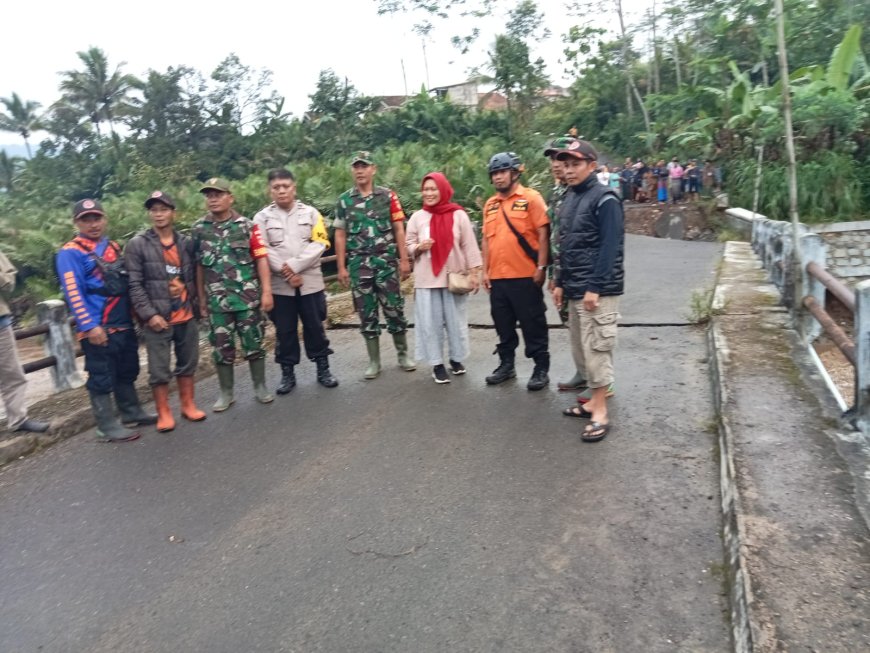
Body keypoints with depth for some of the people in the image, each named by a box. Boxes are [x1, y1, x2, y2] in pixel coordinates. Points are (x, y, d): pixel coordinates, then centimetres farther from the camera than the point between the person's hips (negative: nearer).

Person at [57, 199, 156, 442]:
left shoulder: (113, 247, 15)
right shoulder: (70, 253, -8)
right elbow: (73, 293, -16)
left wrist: (134, 313, 17)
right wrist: (90, 327, -21)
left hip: (124, 325, 8)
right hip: (98, 329, -8)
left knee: (127, 373, 18)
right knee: (102, 379, 1)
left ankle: (132, 413, 32)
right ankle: (107, 427, 9)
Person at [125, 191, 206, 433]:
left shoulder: (186, 243, 8)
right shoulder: (137, 244, -3)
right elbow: (134, 284, -8)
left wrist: (195, 304, 3)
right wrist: (149, 314, -14)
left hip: (187, 316, 4)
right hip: (157, 318, -3)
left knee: (188, 363, 13)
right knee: (159, 369, 2)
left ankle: (188, 405, 27)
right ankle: (164, 413, 16)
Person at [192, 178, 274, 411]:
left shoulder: (247, 226, -1)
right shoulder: (198, 229, 5)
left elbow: (261, 259, -4)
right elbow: (198, 265, 9)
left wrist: (266, 291, -9)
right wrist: (201, 298, 9)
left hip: (248, 297, -2)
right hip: (217, 300, 2)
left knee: (253, 343, 6)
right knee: (222, 347, 8)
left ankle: (260, 387, 21)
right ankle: (226, 393, 21)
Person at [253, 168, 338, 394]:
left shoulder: (311, 213, 5)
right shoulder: (262, 218, 3)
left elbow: (319, 244, -5)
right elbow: (263, 251, -5)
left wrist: (295, 265, -15)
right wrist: (287, 274, -15)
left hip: (310, 282, 0)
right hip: (279, 285, 0)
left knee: (315, 327, 8)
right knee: (284, 331, 8)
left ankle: (323, 370, 20)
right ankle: (287, 374, 20)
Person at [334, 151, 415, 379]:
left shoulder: (388, 196, 4)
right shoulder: (344, 200, 6)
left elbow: (399, 230, 3)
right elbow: (340, 235, 6)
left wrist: (404, 260, -4)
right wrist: (341, 267, 1)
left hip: (386, 261, -1)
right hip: (358, 265, 1)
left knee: (395, 309, 3)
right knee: (366, 313, 6)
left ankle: (403, 355, 18)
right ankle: (374, 361, 15)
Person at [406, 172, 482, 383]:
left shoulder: (458, 215, -1)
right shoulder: (417, 217, 3)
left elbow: (469, 245, 0)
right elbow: (409, 245, 9)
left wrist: (473, 272, -3)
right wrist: (418, 247, -12)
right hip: (427, 279, 1)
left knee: (456, 320, 8)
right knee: (430, 322, 1)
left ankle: (456, 359, 24)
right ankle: (437, 364, 10)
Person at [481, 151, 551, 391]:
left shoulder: (531, 198, -5)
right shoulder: (490, 204, 12)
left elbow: (543, 234, -8)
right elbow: (487, 239, 15)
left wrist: (541, 267, -13)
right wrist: (485, 270, 10)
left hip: (525, 276, -6)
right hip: (498, 277, 6)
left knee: (533, 324, 3)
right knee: (503, 325, 15)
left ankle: (541, 369, 14)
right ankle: (506, 364, 29)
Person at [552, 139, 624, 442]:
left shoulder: (604, 199, -11)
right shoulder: (569, 198, 15)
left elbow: (610, 247, -17)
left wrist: (595, 287, -20)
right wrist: (561, 283, 16)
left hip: (597, 290, -8)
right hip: (575, 289, 8)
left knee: (596, 348, -5)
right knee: (583, 347, 13)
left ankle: (600, 413, 4)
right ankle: (595, 401, 25)